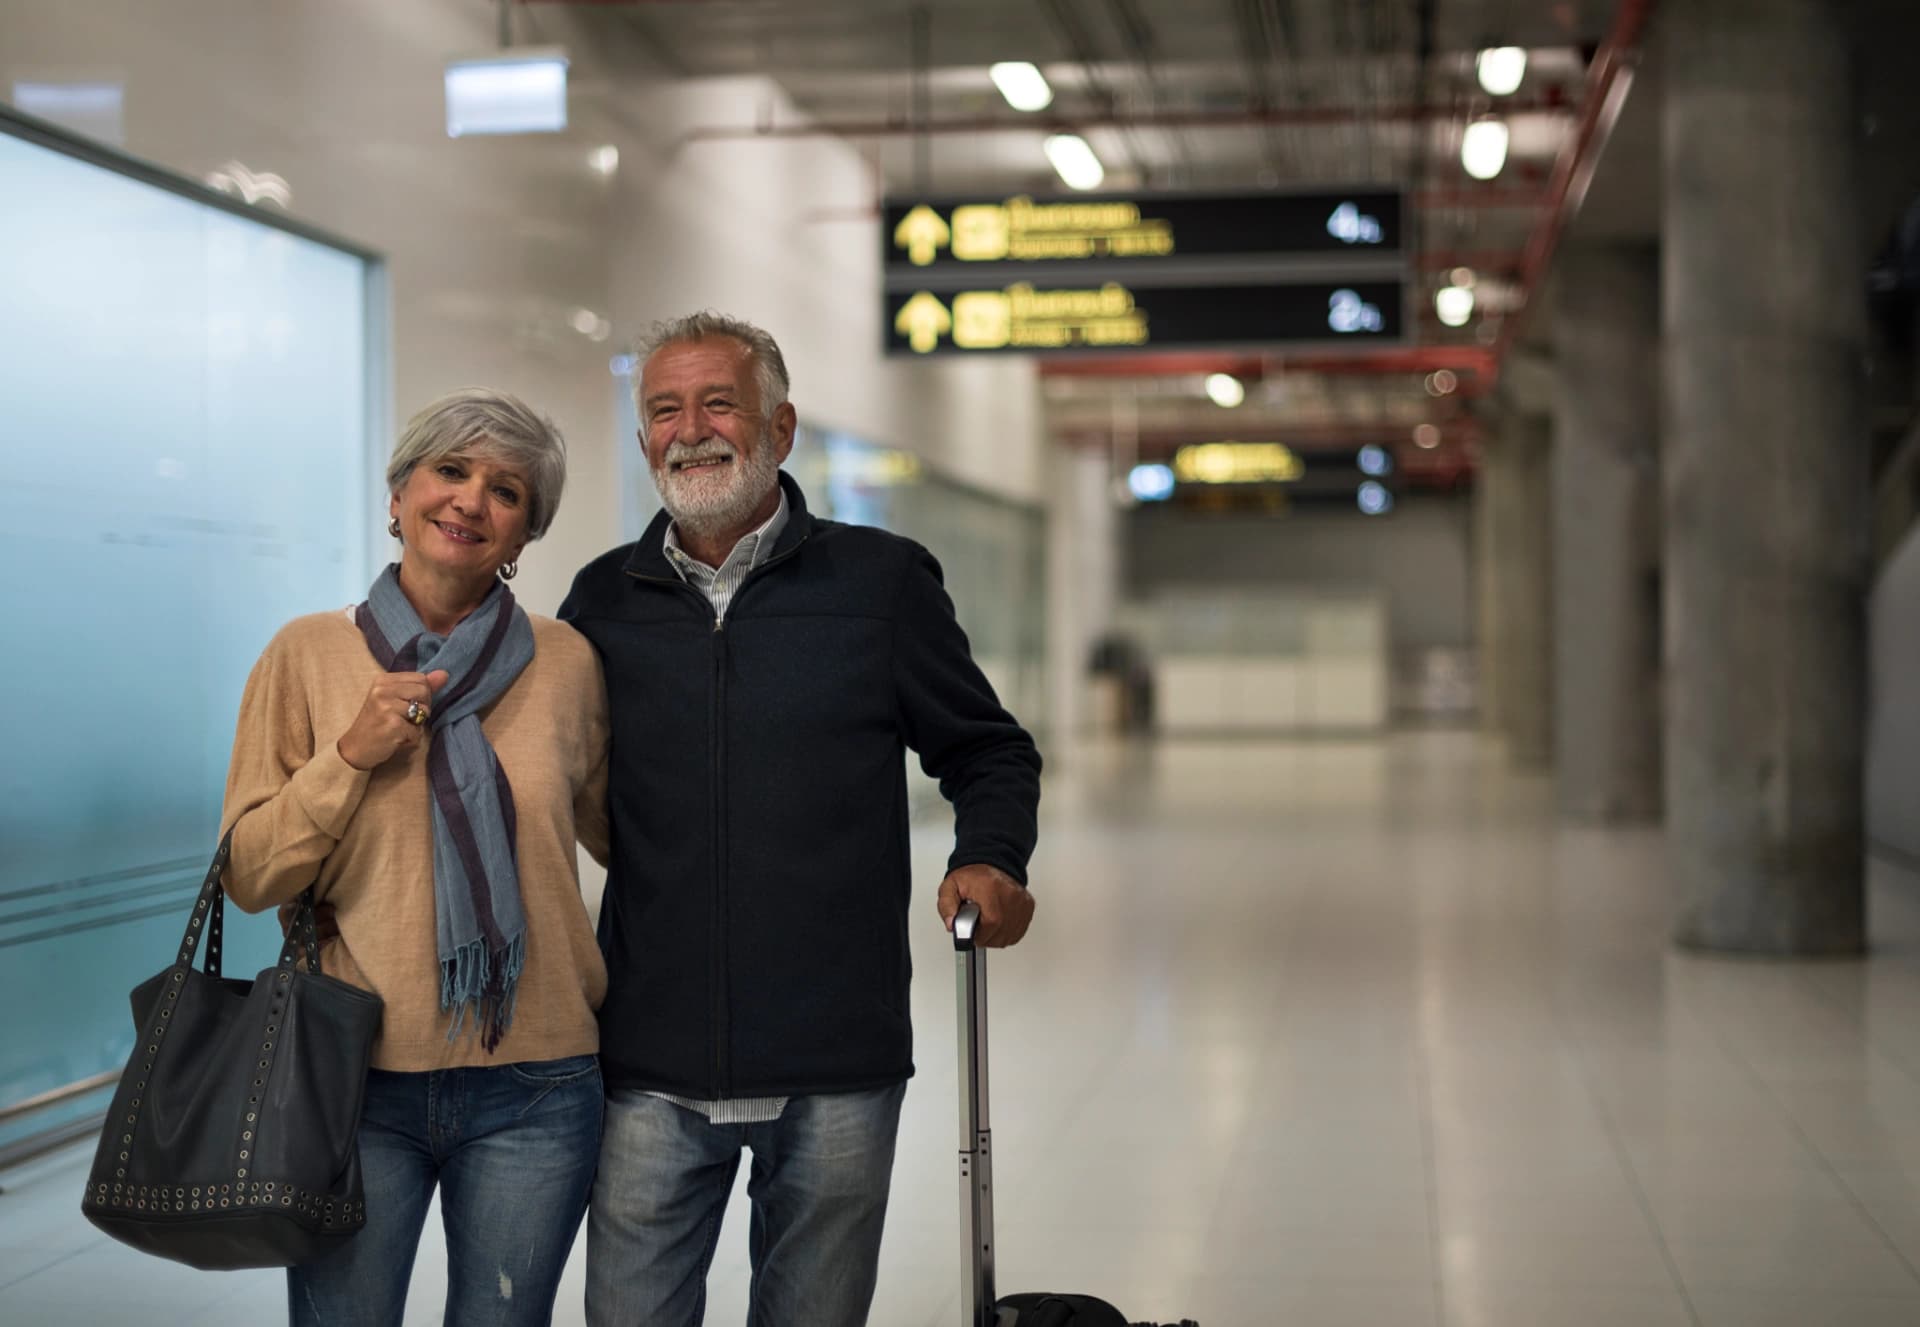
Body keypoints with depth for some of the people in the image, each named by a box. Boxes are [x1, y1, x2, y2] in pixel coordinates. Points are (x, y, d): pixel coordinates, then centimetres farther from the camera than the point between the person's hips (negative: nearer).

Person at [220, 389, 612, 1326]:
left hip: (533, 1084, 1)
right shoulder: (309, 653, 0)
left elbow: (617, 833, 16)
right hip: (358, 1077, 0)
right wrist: (352, 755, -13)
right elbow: (250, 878, -2)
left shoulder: (565, 662, 2)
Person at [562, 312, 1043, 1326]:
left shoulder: (882, 580, 3)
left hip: (837, 1072, -1)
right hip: (652, 1068, 1)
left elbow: (989, 752, 10)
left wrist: (990, 862, -8)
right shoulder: (604, 600, 9)